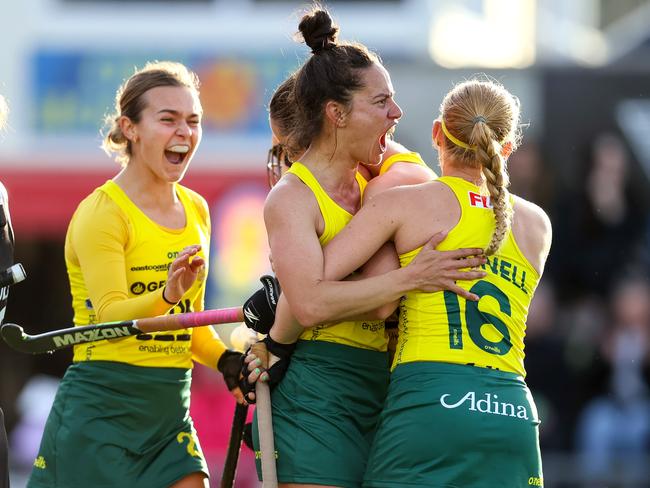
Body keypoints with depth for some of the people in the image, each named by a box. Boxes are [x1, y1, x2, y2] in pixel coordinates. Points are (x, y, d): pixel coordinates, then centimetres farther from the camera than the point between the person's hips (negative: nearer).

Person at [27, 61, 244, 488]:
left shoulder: (196, 210, 13)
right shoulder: (102, 212, -9)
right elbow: (110, 316, -21)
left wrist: (226, 361, 2)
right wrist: (166, 295, -39)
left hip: (170, 407, 6)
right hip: (101, 408, -6)